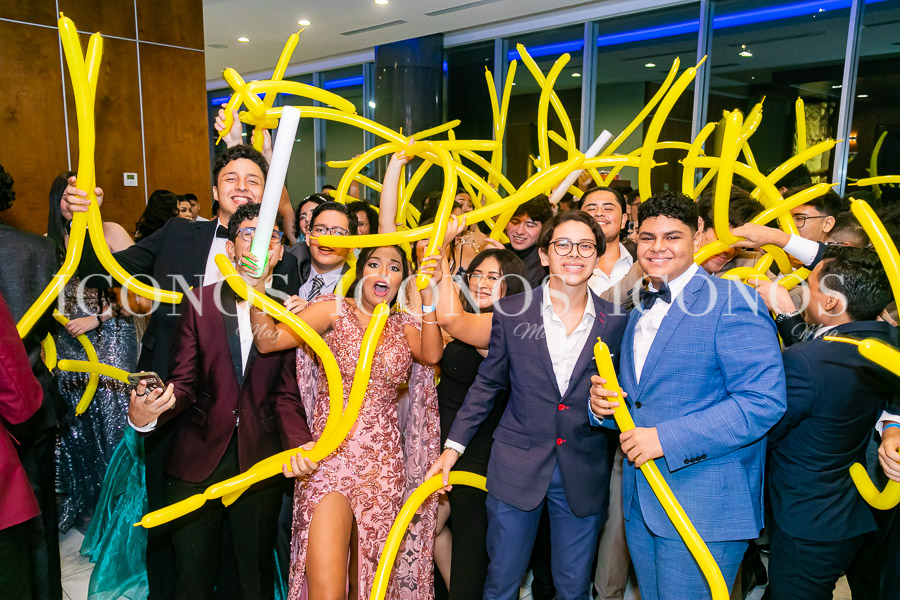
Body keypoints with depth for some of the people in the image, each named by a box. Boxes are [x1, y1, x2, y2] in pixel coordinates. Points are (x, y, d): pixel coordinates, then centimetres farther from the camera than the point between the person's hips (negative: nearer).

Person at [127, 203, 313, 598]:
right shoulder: (200, 302, -1)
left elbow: (285, 395, -4)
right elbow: (184, 383, -4)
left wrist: (298, 442, -22)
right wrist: (143, 414, -25)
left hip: (260, 462, 0)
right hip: (197, 459, 0)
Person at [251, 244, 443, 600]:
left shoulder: (404, 326, 13)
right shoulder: (335, 310, 1)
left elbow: (432, 355, -8)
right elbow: (268, 341, -7)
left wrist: (427, 296, -11)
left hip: (384, 464, 4)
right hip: (331, 455, -3)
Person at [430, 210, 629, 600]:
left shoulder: (615, 322, -1)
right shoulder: (510, 312, -3)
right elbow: (487, 384, 4)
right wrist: (453, 446, 1)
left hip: (583, 475, 1)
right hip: (517, 466, 0)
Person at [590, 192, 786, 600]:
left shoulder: (731, 301, -12)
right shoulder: (638, 315, 14)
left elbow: (764, 400, -20)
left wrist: (667, 437, -23)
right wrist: (602, 403, -2)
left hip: (703, 511, -7)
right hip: (640, 504, 7)